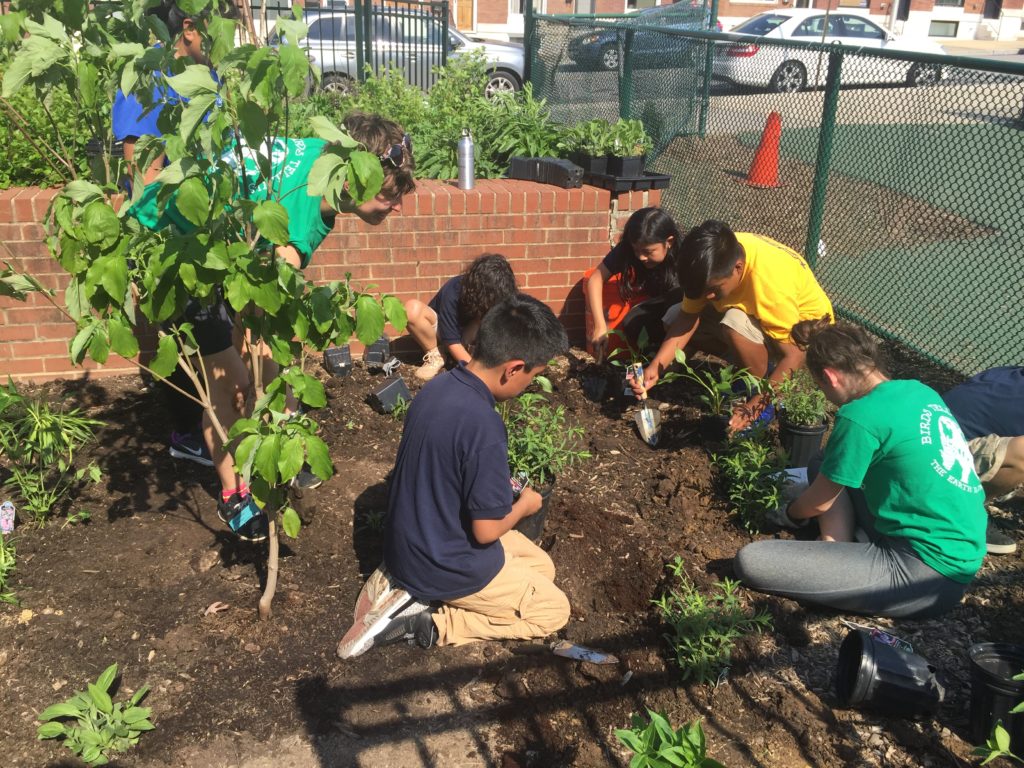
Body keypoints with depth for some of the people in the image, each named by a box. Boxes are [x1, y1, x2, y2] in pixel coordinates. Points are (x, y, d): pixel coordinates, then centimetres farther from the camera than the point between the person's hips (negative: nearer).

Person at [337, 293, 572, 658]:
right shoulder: (483, 426, -32)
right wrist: (524, 505, -3)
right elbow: (487, 529, -23)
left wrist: (500, 488, 11)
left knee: (542, 566, 22)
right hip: (446, 565, -8)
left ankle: (403, 585, 9)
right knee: (554, 610, 10)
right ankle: (428, 622, -2)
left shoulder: (438, 386, -6)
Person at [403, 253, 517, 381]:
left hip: (468, 335, 2)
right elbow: (452, 342, -33)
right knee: (412, 308, -34)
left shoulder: (497, 296, -24)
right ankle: (435, 356, -15)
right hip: (443, 331, -2)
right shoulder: (452, 292, -34)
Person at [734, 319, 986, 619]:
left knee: (750, 561, -18)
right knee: (831, 468, 21)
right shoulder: (920, 391, 8)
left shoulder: (860, 416, -16)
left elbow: (819, 503, -1)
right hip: (954, 556, 10)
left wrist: (789, 512, 22)